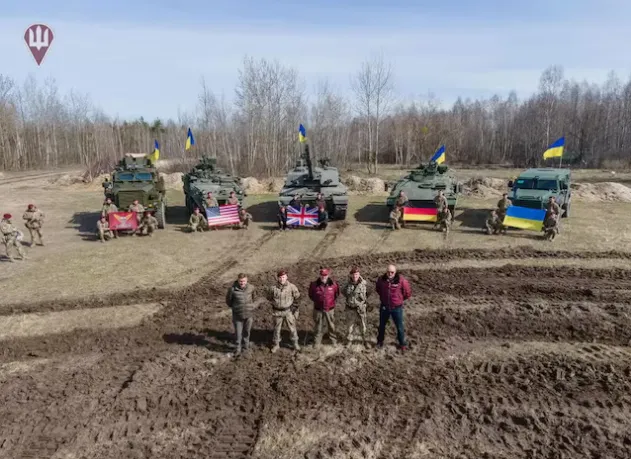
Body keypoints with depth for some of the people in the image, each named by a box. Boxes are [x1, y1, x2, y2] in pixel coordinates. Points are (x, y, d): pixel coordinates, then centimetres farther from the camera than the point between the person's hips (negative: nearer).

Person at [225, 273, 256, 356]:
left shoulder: (251, 288, -9)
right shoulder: (232, 289, -17)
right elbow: (228, 300, 1)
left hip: (249, 314, 2)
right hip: (237, 315, -2)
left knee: (246, 331, 15)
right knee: (238, 333, 6)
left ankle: (246, 346, 36)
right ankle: (238, 349, 25)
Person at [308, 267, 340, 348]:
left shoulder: (333, 284, -9)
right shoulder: (314, 284, -10)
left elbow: (337, 293, 10)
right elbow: (310, 295, 8)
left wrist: (333, 301, 6)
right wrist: (316, 301, 6)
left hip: (330, 309, 0)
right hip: (318, 309, 0)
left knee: (331, 325, 12)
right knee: (318, 326, 9)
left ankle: (334, 340, 30)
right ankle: (317, 342, 21)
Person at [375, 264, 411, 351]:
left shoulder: (401, 280, -21)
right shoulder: (381, 279, -12)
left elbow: (408, 293, -6)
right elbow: (378, 289, 12)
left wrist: (399, 299, 5)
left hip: (397, 308, -2)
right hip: (384, 307, 3)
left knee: (399, 326, 12)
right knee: (382, 325, 19)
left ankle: (402, 343, 34)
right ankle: (380, 341, 40)